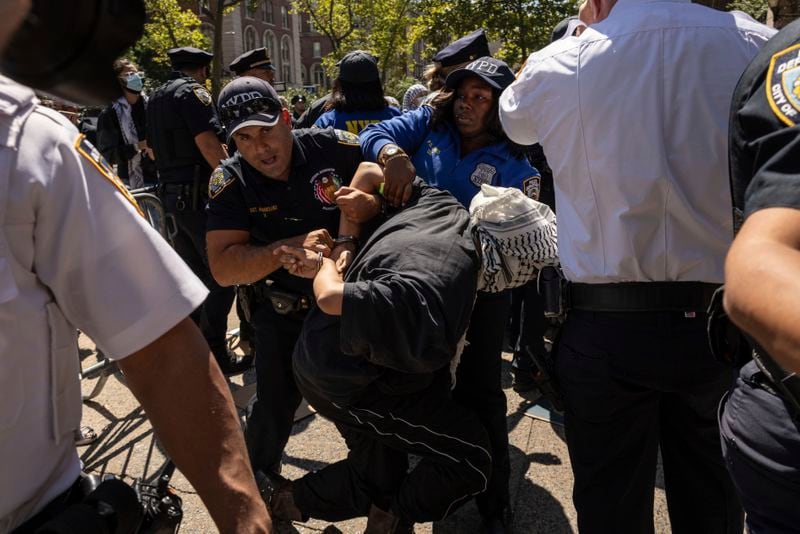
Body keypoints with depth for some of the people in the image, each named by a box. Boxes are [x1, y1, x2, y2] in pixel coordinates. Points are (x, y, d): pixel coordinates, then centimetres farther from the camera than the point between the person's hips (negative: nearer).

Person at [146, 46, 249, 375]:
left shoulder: (156, 97, 19)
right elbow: (208, 142, -20)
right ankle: (215, 355, 0)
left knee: (191, 273, 16)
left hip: (172, 193, 10)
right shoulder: (193, 91, -9)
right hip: (199, 193, -10)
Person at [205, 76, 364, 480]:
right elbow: (223, 268, -22)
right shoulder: (230, 182, -16)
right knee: (274, 406, 3)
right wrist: (292, 247, -36)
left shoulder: (331, 147, -17)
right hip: (282, 311, -1)